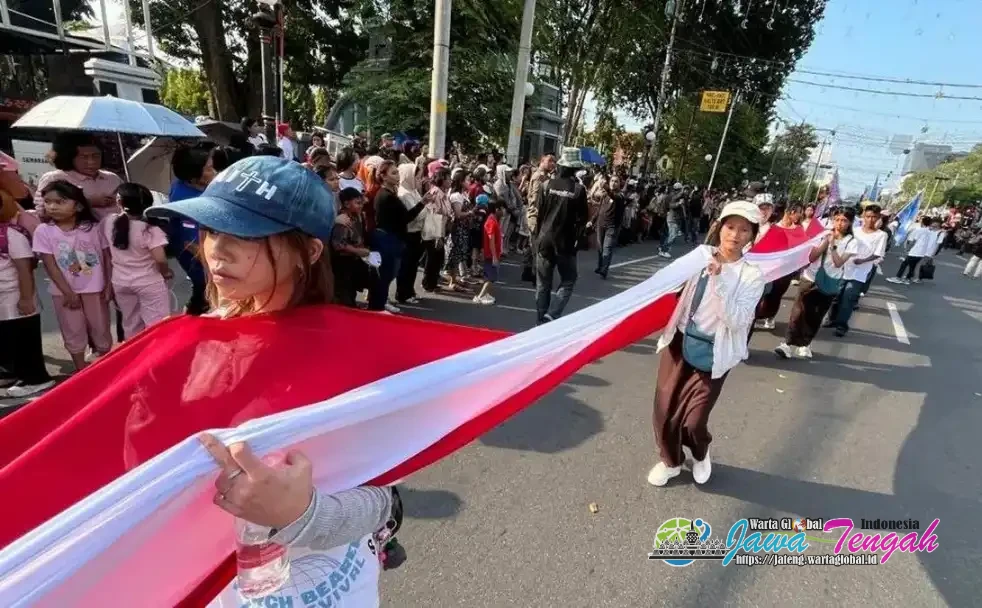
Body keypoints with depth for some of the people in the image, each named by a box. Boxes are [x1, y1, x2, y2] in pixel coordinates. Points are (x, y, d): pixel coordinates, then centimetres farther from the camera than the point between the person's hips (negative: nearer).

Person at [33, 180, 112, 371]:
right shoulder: (44, 231, -7)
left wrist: (109, 286, -6)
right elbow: (50, 266, -8)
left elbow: (107, 258, -1)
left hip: (95, 289, 0)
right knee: (73, 332, 11)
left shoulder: (93, 228, -6)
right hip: (64, 291, 0)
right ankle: (81, 371, 25)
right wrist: (68, 292, -11)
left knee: (101, 329, 12)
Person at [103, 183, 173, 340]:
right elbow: (160, 259, -25)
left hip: (120, 282, 5)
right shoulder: (150, 229, -20)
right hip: (149, 282, -5)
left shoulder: (108, 222, -6)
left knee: (130, 324, 21)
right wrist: (166, 273, -5)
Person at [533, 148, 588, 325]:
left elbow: (539, 213, -1)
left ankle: (541, 321, 17)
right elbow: (582, 218, -6)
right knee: (568, 280, 12)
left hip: (545, 240, 3)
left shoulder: (548, 185, -4)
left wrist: (537, 236, 9)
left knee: (542, 283, 11)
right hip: (565, 242, -2)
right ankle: (551, 315, -3)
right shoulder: (579, 189, -9)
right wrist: (576, 236, 11)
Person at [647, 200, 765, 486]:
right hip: (680, 341, 3)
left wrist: (720, 279, -27)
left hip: (713, 353, -2)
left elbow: (736, 321, -20)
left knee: (693, 420, 1)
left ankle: (700, 454, 37)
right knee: (664, 410, 7)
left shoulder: (753, 274, -8)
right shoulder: (701, 255, -1)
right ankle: (671, 461, 35)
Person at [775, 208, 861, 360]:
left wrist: (833, 244, -18)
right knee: (799, 312, -6)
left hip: (829, 284, 0)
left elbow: (838, 263, -14)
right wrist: (827, 241, -14)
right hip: (810, 278, 0)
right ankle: (788, 344, -4)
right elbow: (811, 257, -8)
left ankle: (804, 345, 20)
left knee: (815, 317, 7)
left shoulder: (852, 242, -3)